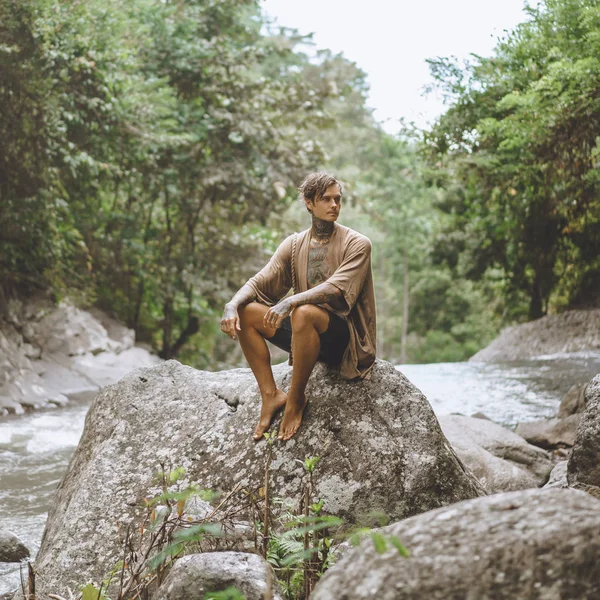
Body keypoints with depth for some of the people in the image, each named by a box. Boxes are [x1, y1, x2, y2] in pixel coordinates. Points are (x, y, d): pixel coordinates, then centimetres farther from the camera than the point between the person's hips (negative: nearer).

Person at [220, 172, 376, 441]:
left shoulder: (357, 244, -7)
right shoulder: (294, 244, 9)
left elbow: (336, 289, -22)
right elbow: (260, 281, -1)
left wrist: (292, 302, -38)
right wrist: (232, 305, -22)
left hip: (346, 336, -6)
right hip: (308, 333, 6)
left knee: (304, 313, -37)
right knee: (245, 313, -11)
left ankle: (296, 400, -20)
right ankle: (271, 395, -11)